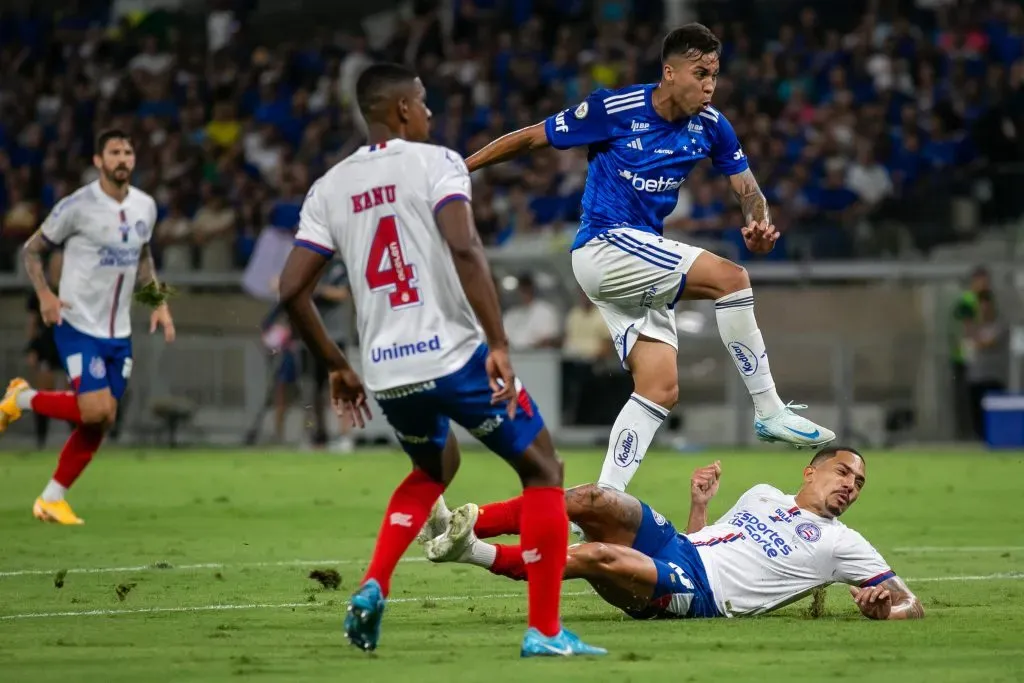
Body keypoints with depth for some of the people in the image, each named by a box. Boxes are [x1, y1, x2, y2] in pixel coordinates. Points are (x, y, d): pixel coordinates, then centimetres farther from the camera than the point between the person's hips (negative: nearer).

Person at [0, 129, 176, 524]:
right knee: (97, 411, -19)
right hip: (78, 325, -6)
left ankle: (52, 499, 17)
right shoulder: (78, 206, -13)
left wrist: (159, 303, 11)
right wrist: (44, 294, -19)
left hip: (118, 332, 6)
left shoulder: (145, 207, 5)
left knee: (101, 421, 4)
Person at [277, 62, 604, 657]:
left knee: (435, 467, 33)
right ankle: (545, 631, 2)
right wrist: (500, 346, -20)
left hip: (387, 373, 6)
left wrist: (338, 367, 20)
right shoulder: (435, 163, -4)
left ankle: (373, 587, 13)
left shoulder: (330, 188, 11)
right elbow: (464, 249, -20)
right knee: (543, 472, 10)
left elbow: (292, 289, 8)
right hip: (455, 356, -6)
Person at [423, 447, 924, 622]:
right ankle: (464, 524, -30)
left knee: (596, 556, -32)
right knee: (592, 500, -23)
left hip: (699, 595, -5)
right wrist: (699, 504, 13)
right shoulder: (764, 495, 29)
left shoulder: (841, 544, 12)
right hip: (675, 545, 5)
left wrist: (880, 606, -16)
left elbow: (910, 605, 7)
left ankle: (474, 552, -32)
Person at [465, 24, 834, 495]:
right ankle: (770, 412, -17)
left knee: (661, 389, -3)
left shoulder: (710, 127, 3)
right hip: (603, 245, -7)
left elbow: (746, 188, 5)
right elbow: (532, 138, -5)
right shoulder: (614, 109, -13)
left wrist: (758, 222, -19)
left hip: (639, 263, 7)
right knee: (730, 278, -22)